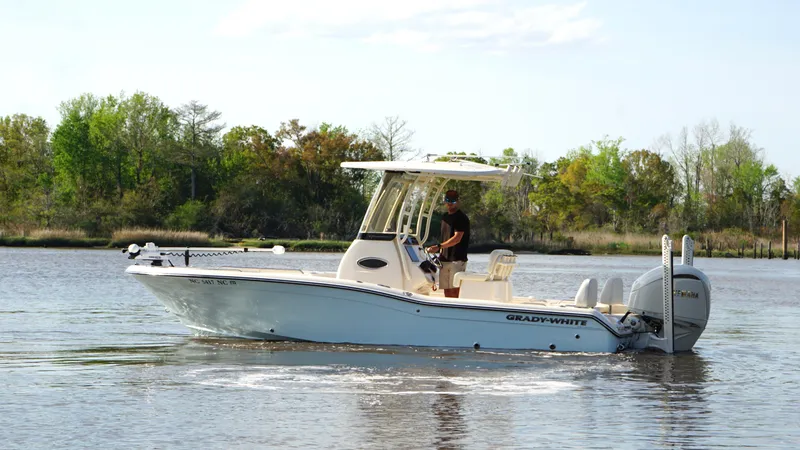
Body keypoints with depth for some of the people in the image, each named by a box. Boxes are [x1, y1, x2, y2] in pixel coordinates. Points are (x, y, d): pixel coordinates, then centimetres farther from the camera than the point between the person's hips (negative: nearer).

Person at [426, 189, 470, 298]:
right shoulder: (445, 217, 17)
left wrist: (439, 246, -25)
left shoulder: (461, 218, -7)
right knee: (447, 290, 5)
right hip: (444, 259, 7)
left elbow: (457, 238, -17)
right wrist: (440, 253, 16)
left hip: (457, 260, -7)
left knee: (455, 290, -13)